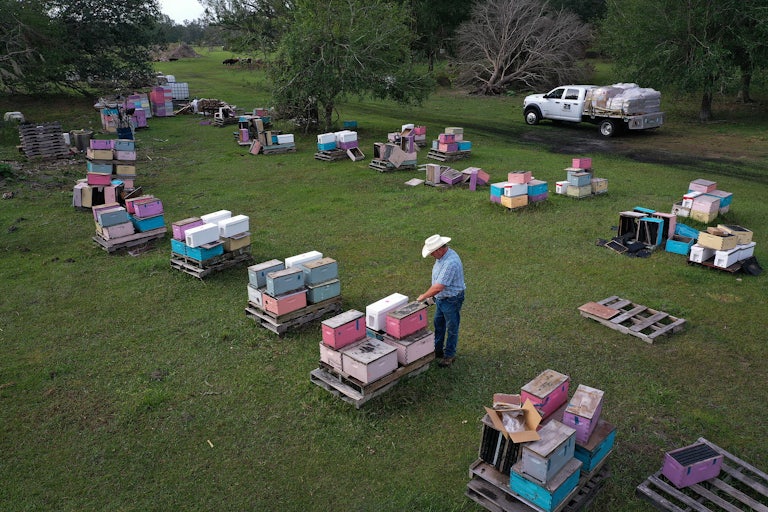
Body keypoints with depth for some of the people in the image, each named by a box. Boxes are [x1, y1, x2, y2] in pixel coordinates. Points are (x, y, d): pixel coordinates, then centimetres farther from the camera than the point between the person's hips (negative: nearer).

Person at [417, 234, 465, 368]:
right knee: (438, 324, 22)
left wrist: (424, 296, -20)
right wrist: (431, 295, 15)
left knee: (451, 328, 10)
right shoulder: (442, 256, -2)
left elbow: (438, 287, -33)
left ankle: (449, 355, 26)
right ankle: (438, 350, 39)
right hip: (441, 298, 10)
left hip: (452, 300, -10)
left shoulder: (451, 263, -33)